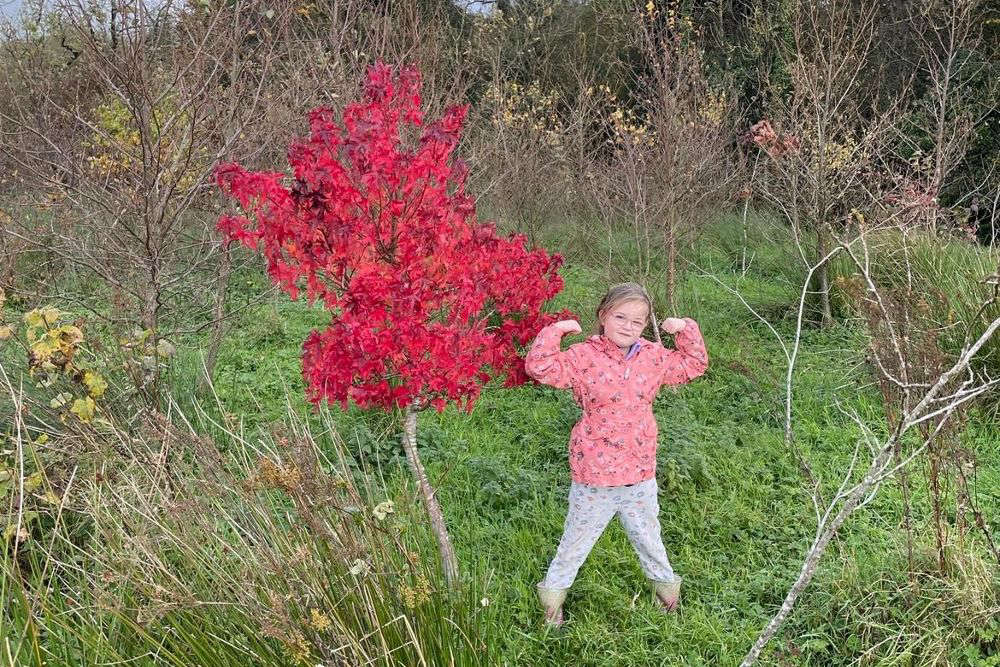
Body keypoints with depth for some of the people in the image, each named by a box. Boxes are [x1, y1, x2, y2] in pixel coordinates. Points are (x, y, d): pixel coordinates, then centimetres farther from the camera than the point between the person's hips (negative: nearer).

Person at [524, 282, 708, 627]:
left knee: (647, 536, 24)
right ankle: (554, 589, 34)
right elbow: (539, 367, -23)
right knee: (577, 539, 14)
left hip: (640, 473, 4)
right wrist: (555, 331, -25)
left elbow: (694, 365, 14)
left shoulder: (653, 357, 0)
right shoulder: (584, 356, -14)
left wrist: (685, 330, 3)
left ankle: (665, 581, 46)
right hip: (594, 474, -3)